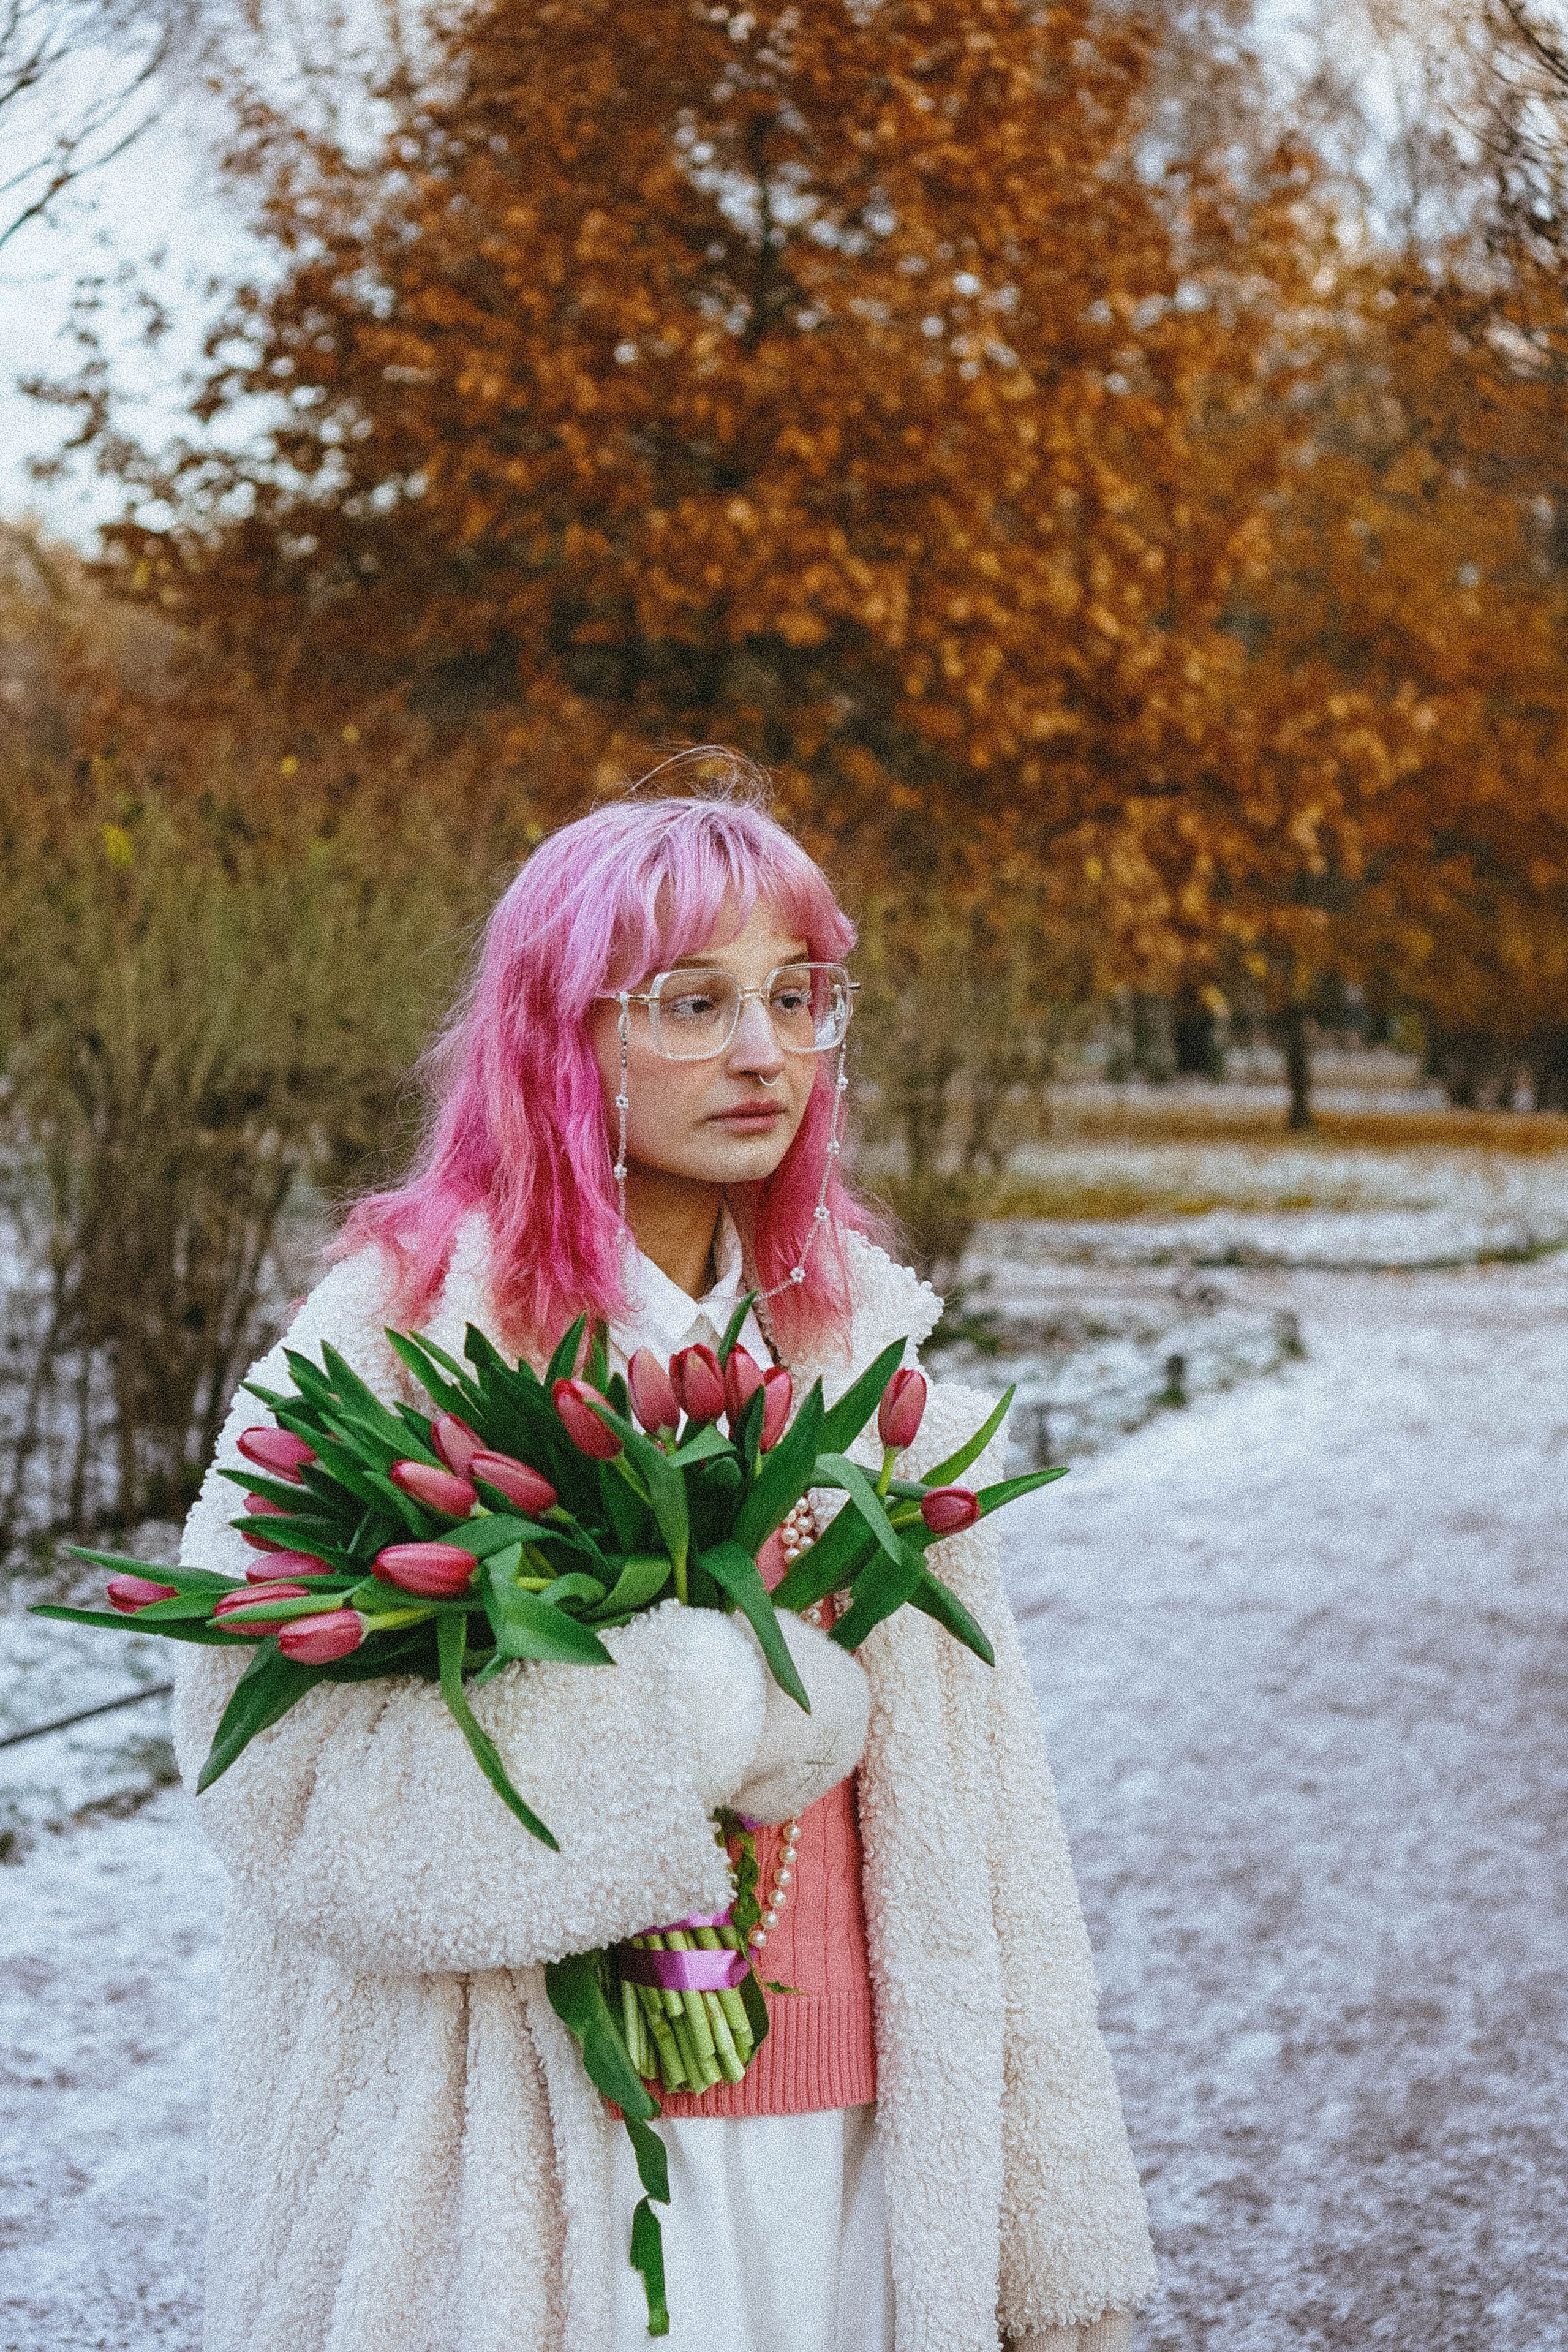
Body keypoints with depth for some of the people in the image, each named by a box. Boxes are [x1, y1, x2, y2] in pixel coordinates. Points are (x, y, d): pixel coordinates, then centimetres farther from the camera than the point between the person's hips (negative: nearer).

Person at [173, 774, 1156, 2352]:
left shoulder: (862, 1337, 4)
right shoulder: (399, 1335, -9)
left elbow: (967, 1799, 3)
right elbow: (276, 1759, -18)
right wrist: (721, 1710, -17)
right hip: (542, 2182, -4)